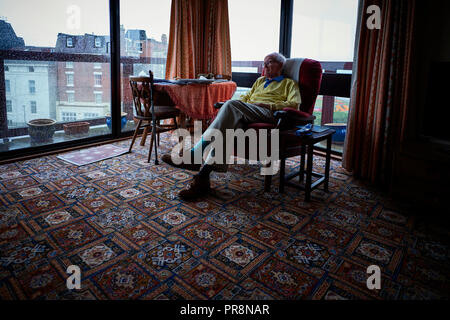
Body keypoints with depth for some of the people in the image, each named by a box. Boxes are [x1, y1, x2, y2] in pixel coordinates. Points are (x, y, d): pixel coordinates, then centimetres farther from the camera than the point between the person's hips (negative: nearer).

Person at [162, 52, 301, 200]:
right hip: (245, 115, 5)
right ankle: (203, 175, -46)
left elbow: (294, 104, 3)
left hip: (269, 114, -5)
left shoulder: (289, 84, 21)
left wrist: (268, 105, -10)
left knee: (231, 105, -34)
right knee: (229, 126, -34)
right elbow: (246, 97, 33)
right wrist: (238, 102, 8)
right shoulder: (260, 80, 40)